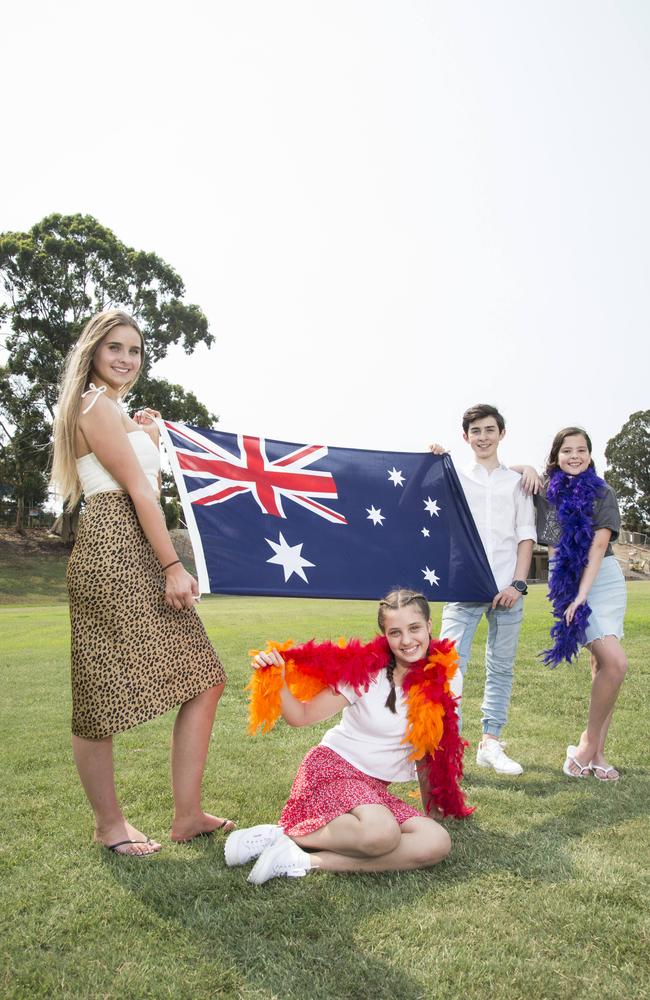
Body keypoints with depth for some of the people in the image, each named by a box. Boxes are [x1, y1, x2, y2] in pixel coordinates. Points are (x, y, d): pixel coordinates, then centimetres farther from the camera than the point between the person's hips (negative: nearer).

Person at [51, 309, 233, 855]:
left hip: (141, 556, 10)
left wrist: (150, 438, 15)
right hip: (111, 550, -10)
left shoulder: (116, 410, 24)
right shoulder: (97, 406, -6)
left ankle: (188, 814, 14)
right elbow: (139, 491, -12)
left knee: (204, 680, 6)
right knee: (101, 695, 3)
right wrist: (174, 567, -15)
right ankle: (109, 824, 19)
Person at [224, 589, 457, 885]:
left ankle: (306, 861, -20)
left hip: (374, 789, 6)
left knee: (438, 844, -24)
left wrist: (431, 803, 15)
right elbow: (301, 715, -11)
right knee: (382, 833, -36)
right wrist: (279, 681, -29)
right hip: (332, 767, -6)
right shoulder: (367, 670, -11)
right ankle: (282, 834, -14)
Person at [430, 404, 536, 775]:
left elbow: (526, 536, 9)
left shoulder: (518, 482, 14)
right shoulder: (454, 477, 11)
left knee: (502, 668, 6)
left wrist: (518, 584, -3)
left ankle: (491, 743, 16)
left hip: (507, 588, 2)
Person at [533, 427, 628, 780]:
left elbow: (599, 544, -6)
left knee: (602, 664, 2)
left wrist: (583, 593, -15)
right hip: (566, 582, -2)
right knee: (615, 662, -15)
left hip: (605, 578, 2)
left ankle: (594, 750, 12)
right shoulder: (544, 489, 5)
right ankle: (589, 744, 0)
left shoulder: (603, 493, 4)